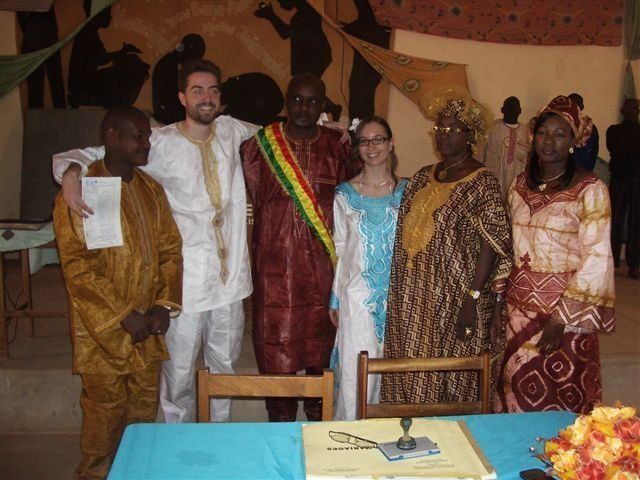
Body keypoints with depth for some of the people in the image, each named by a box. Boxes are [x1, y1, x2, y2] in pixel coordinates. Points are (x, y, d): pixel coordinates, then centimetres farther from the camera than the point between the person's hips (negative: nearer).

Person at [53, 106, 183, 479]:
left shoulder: (151, 189, 8)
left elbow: (171, 249, 8)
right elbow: (77, 266, -16)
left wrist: (164, 305, -3)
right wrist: (123, 316, -17)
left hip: (147, 326, 6)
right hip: (104, 328, -5)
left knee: (144, 410, 16)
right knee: (106, 413, 6)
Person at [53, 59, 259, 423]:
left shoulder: (231, 130, 6)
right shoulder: (161, 143, -7)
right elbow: (91, 155, -6)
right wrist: (71, 172, -28)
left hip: (231, 274, 4)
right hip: (186, 280, -4)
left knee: (225, 365, 18)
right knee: (180, 370, 6)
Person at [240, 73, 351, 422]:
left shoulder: (337, 147, 1)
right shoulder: (259, 145, -2)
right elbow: (254, 200, 5)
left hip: (323, 260, 1)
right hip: (275, 259, -1)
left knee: (321, 333, 13)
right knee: (276, 336, 4)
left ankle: (318, 407, 34)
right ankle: (281, 413, 23)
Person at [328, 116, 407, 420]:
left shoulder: (406, 191, 4)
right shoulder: (345, 194, 2)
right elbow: (339, 249, 5)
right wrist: (335, 299, 4)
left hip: (397, 292, 1)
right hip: (358, 294, -1)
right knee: (356, 370, 0)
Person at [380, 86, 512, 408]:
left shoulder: (482, 183, -9)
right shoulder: (423, 177, 10)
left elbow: (492, 245, -14)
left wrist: (473, 298, -20)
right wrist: (398, 291, 10)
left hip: (454, 299, -6)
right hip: (414, 297, 6)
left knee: (447, 381, 5)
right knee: (409, 380, 14)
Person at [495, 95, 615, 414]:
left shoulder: (589, 189, -10)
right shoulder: (521, 185, 8)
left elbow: (597, 259, -14)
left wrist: (562, 318, -16)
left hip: (564, 308, -5)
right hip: (519, 307, 5)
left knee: (560, 395, 5)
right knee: (517, 388, 12)